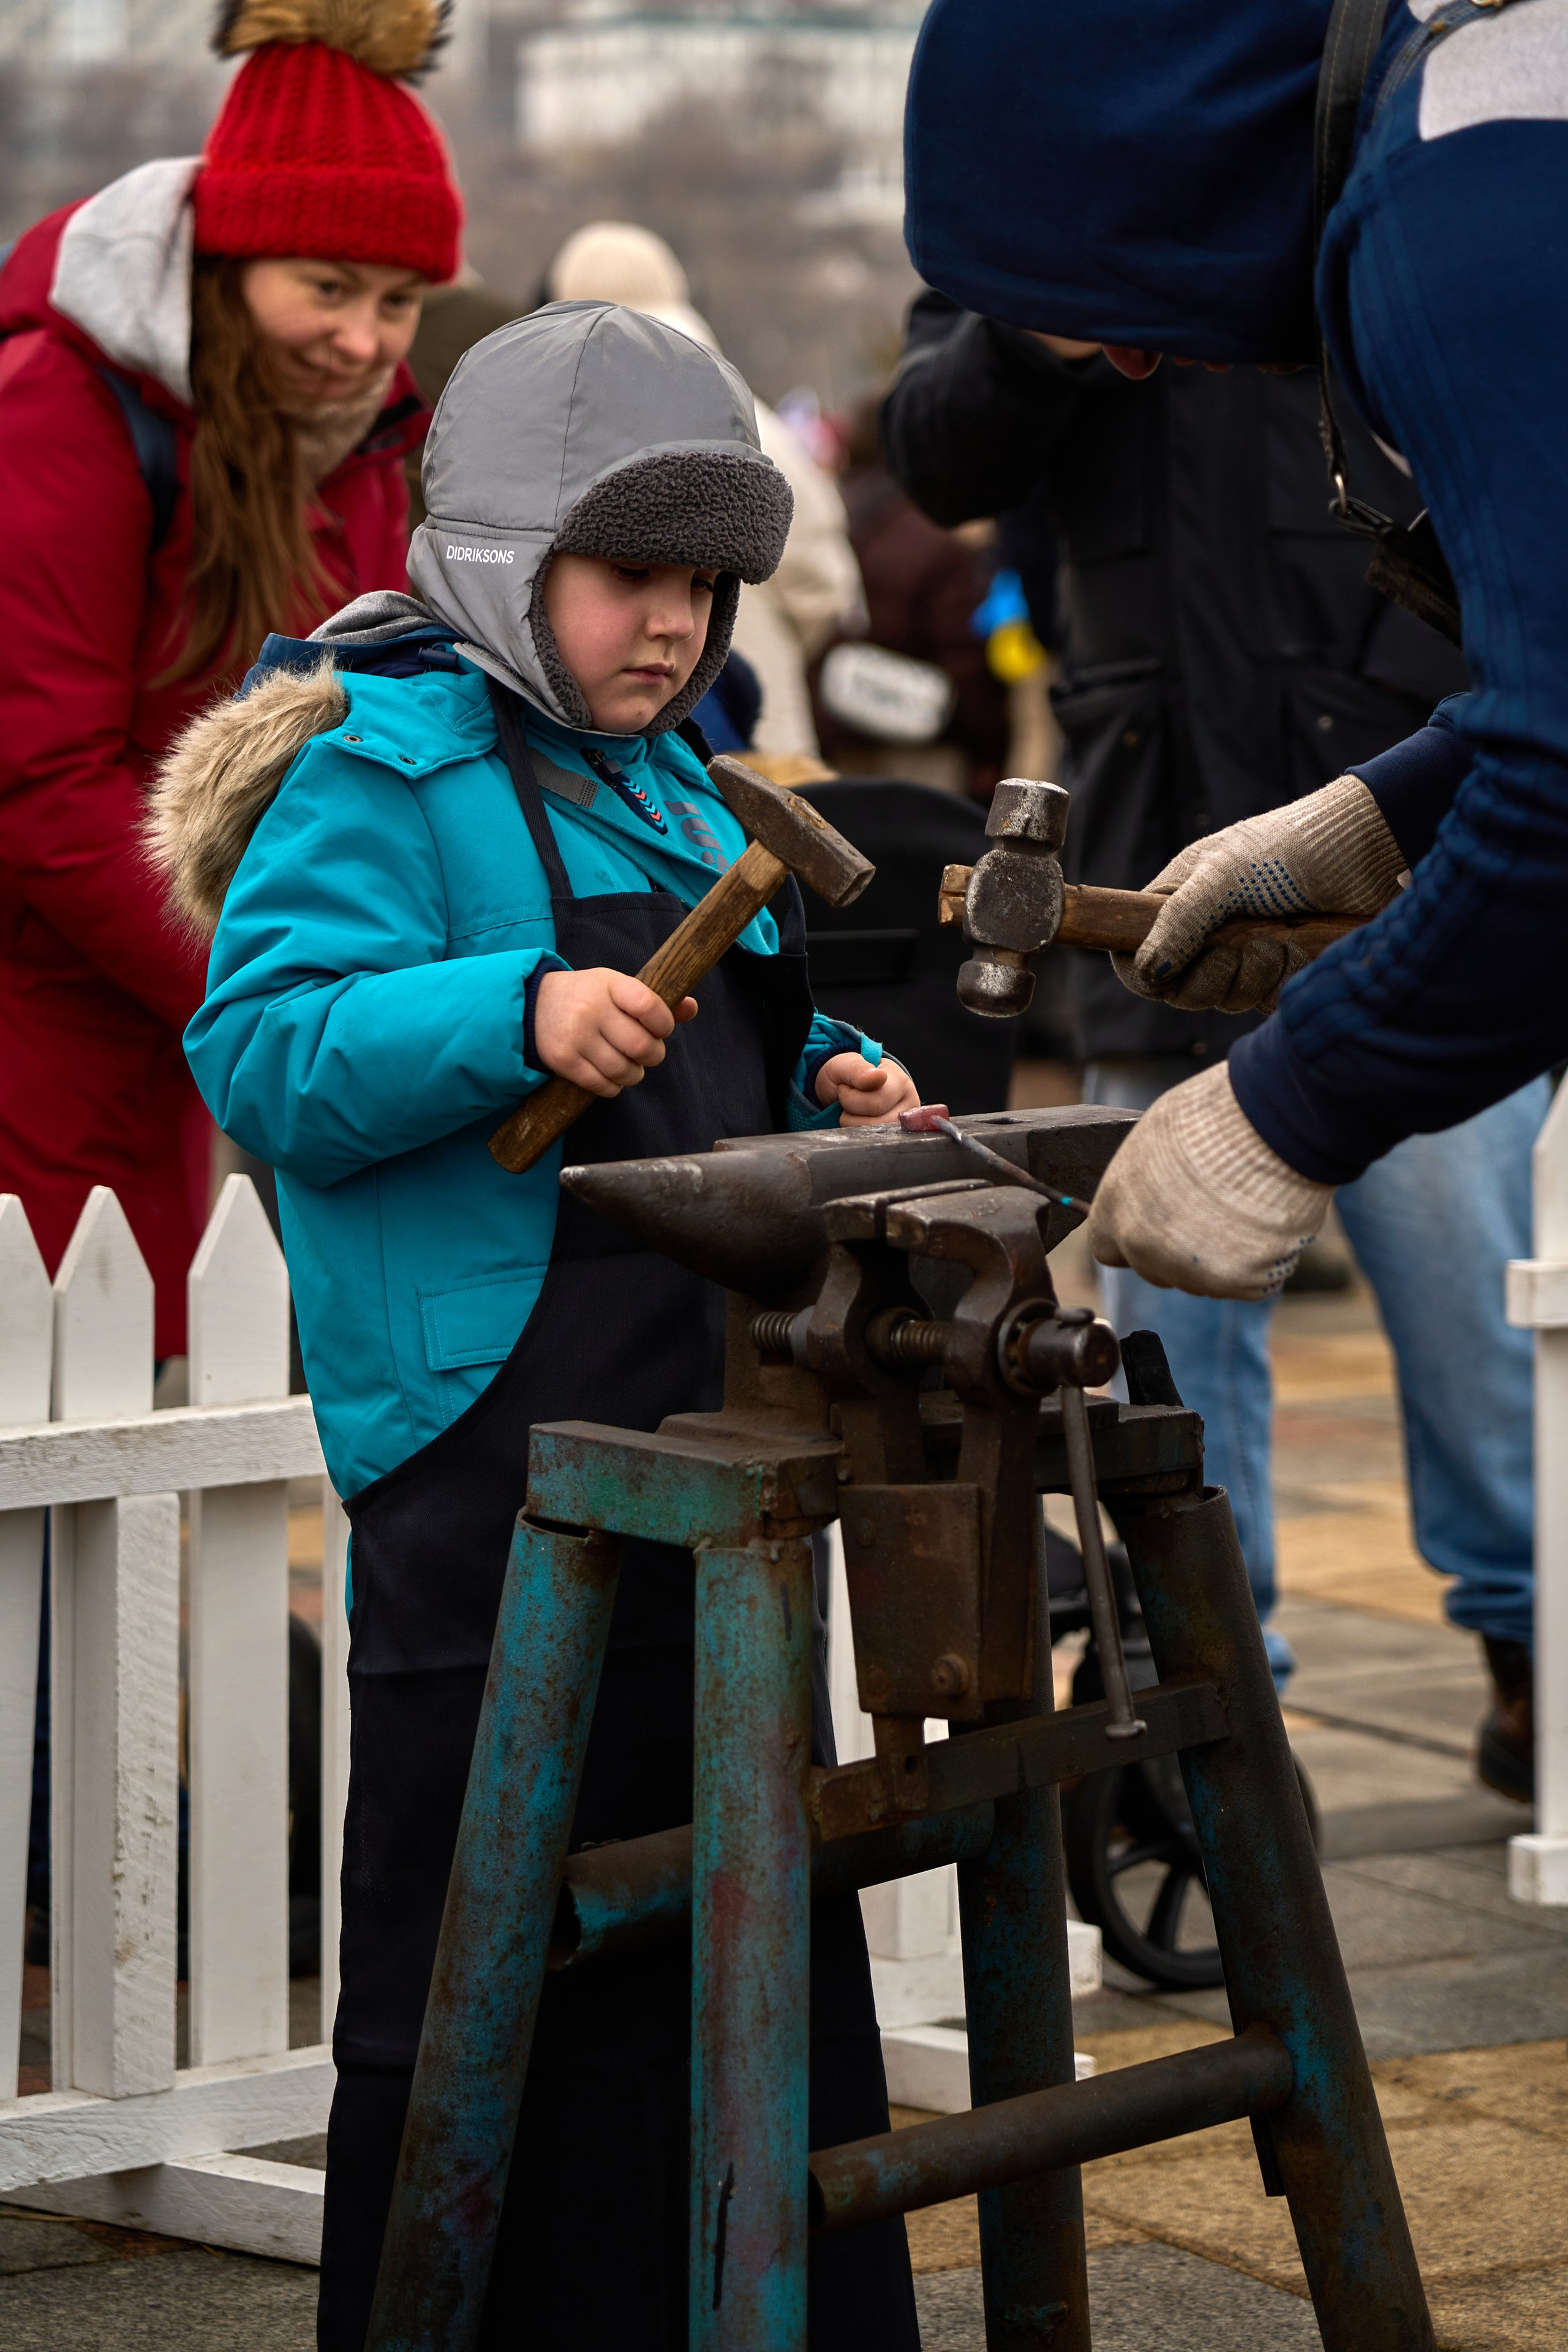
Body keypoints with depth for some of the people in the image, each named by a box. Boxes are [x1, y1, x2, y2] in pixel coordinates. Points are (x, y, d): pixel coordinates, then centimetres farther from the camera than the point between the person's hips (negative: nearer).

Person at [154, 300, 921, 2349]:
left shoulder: (677, 780, 18)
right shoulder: (384, 763, -7)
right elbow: (267, 1057, -17)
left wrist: (827, 1095, 9)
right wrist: (521, 1016, -29)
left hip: (705, 1448, 8)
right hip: (493, 1460, -8)